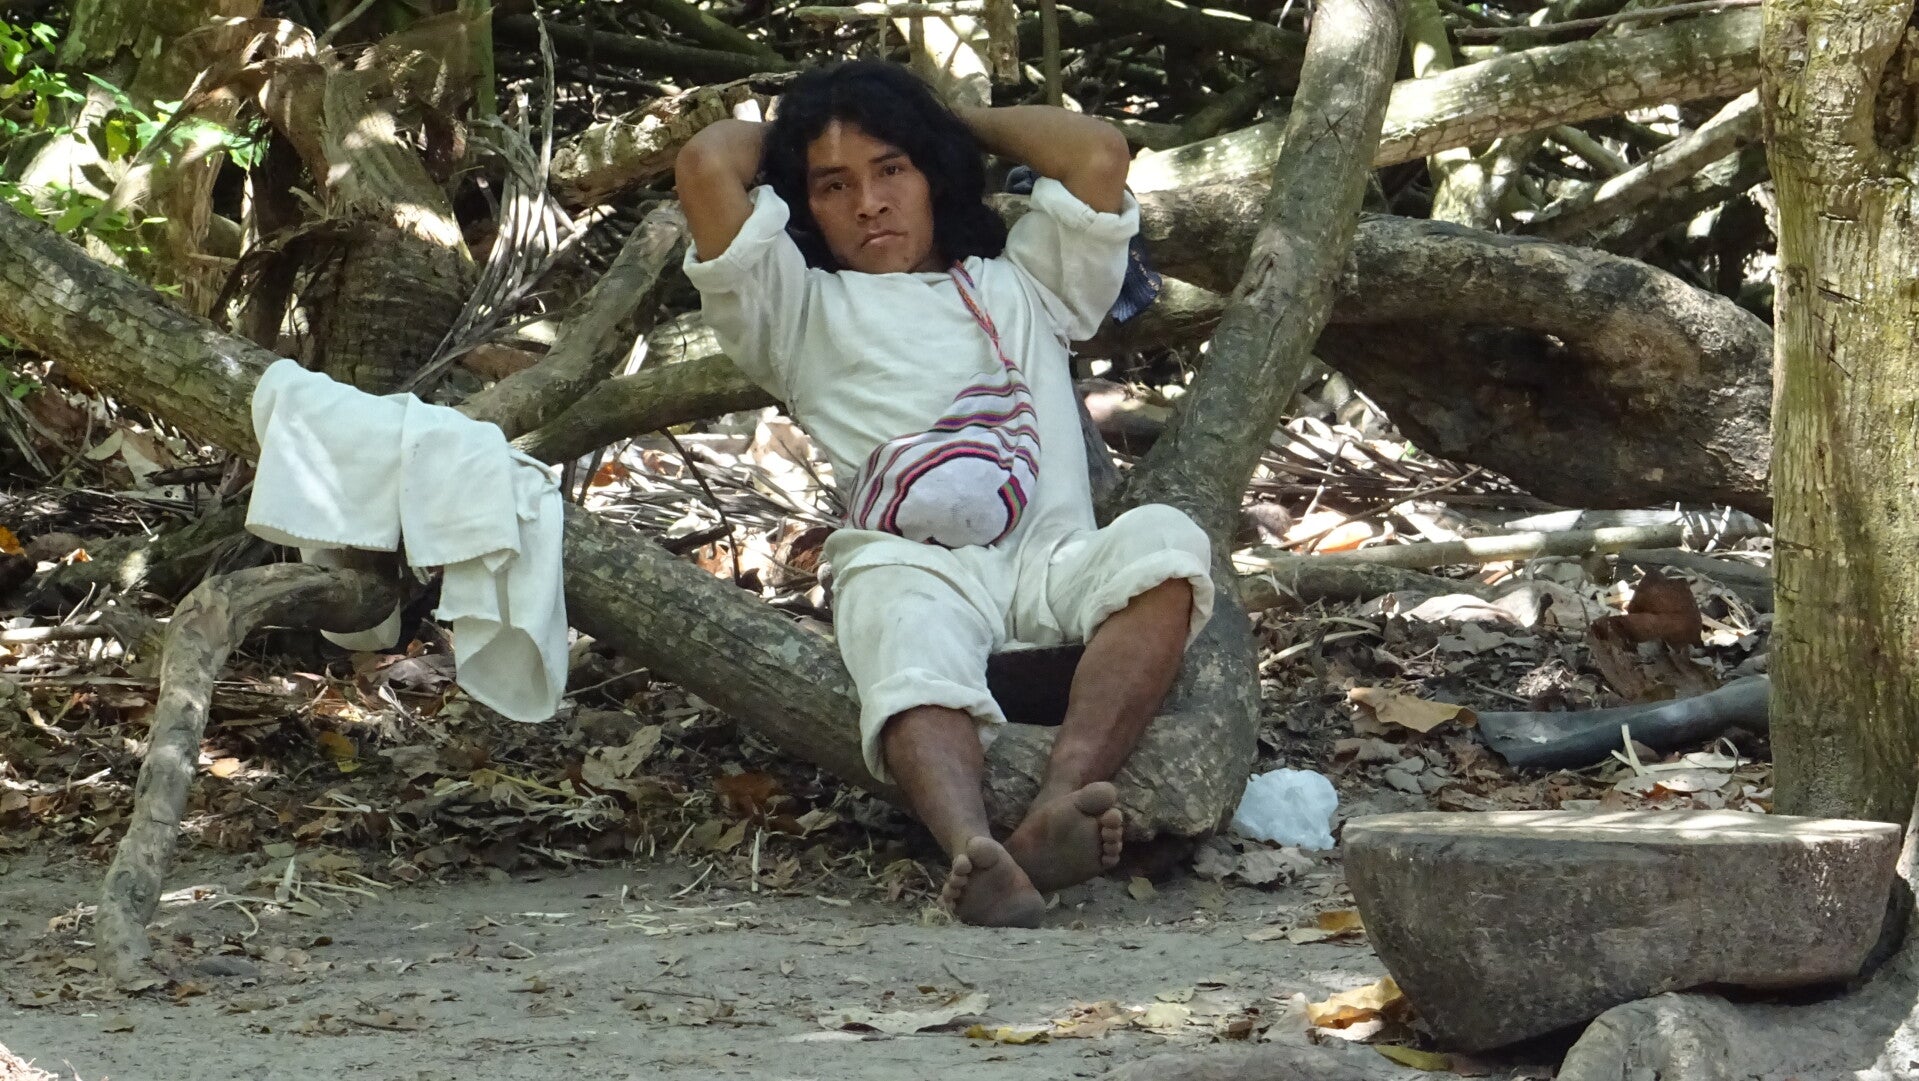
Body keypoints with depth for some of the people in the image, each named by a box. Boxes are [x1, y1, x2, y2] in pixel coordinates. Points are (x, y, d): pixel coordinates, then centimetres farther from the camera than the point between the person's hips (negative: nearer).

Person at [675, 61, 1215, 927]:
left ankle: (1058, 808, -51)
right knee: (918, 675, -39)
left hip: (1049, 554, 2)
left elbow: (1098, 156, 25)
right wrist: (781, 134, 39)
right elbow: (706, 165, 18)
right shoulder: (802, 311, 31)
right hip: (906, 562, -2)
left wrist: (957, 122, 38)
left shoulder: (1020, 285, 38)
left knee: (1162, 545, -34)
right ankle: (975, 854, -68)